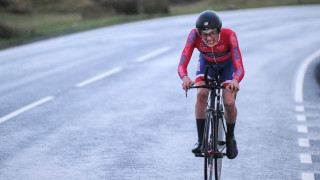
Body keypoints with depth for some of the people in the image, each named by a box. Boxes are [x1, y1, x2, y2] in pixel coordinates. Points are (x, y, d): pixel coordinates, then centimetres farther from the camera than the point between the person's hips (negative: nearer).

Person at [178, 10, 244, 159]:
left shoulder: (229, 35, -39)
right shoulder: (194, 35, -35)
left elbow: (239, 68, -43)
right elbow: (182, 65, -37)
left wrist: (235, 80, -65)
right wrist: (185, 77, -59)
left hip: (227, 64, -1)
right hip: (207, 63, 1)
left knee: (229, 103, -17)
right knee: (201, 94, -25)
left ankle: (230, 138, 13)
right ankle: (200, 140, -12)